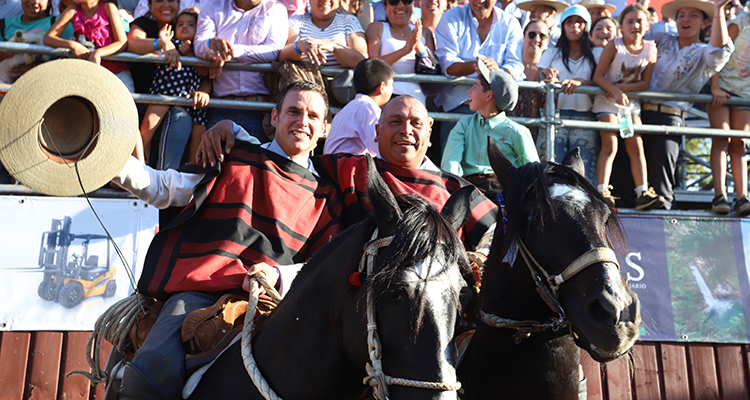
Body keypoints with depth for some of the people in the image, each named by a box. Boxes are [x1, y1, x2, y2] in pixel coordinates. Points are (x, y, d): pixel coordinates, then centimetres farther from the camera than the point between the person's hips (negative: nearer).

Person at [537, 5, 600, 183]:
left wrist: (581, 82, -16)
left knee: (584, 169, -11)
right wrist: (548, 79, -13)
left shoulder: (597, 54, 15)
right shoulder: (552, 54, 19)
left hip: (584, 119, 0)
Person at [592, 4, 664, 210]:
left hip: (631, 102, 4)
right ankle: (602, 191, -16)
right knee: (610, 145, -14)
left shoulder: (650, 49, -2)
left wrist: (622, 88, -18)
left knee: (636, 147, -1)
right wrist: (615, 91, -28)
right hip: (607, 101, -4)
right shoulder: (614, 46, -11)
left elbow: (645, 83, -3)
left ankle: (643, 193, -3)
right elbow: (598, 76, -13)